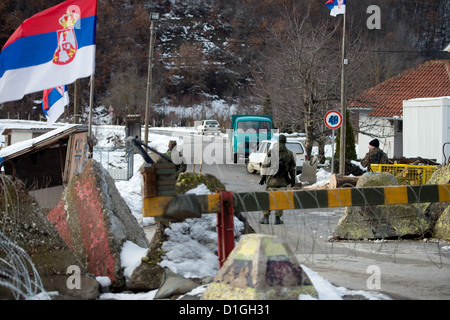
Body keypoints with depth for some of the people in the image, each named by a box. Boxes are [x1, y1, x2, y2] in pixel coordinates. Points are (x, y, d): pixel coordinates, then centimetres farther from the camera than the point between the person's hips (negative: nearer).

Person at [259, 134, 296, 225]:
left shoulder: (271, 152, -3)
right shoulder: (289, 154, 2)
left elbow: (265, 166, -2)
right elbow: (292, 169, 9)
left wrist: (263, 177, 5)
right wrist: (293, 180, 18)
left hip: (271, 179, -1)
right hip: (282, 180, 1)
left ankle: (266, 217, -1)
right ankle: (278, 218, 5)